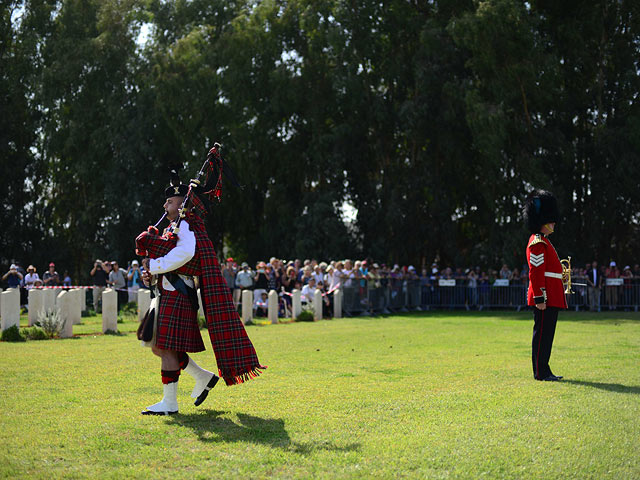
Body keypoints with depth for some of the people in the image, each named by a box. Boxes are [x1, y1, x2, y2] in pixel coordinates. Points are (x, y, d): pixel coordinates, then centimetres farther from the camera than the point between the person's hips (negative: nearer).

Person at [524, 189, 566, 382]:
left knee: (546, 333, 12)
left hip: (551, 298, 10)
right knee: (542, 333, -6)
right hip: (546, 297, -10)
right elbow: (535, 273, -19)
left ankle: (544, 371, 16)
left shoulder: (542, 242, 19)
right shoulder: (538, 243, -13)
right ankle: (540, 372, -2)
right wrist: (539, 299, -22)